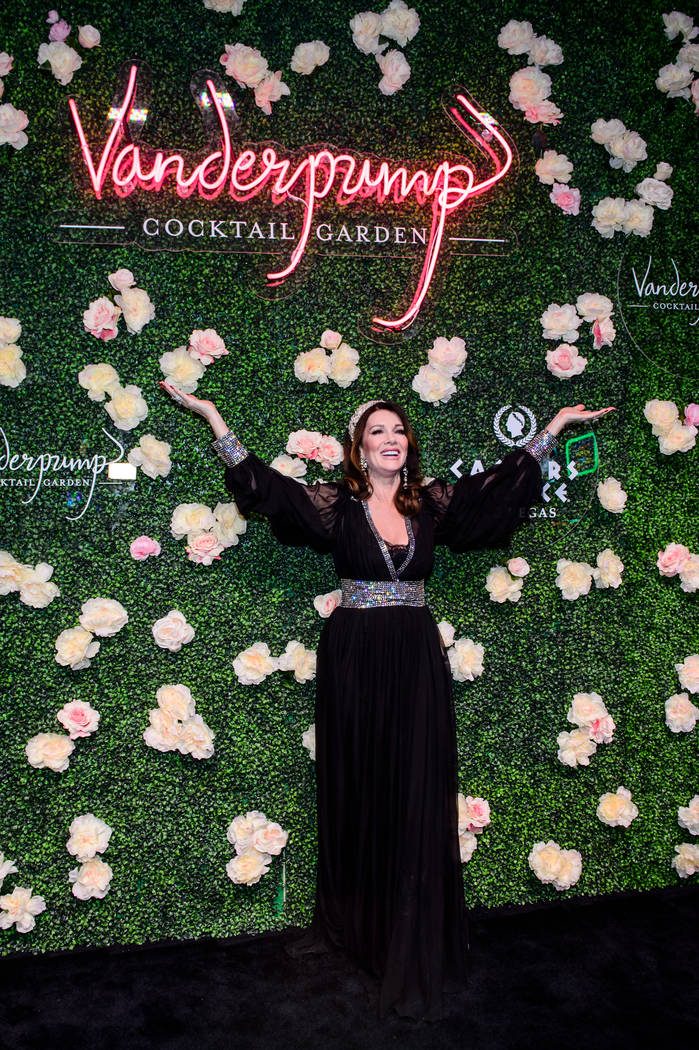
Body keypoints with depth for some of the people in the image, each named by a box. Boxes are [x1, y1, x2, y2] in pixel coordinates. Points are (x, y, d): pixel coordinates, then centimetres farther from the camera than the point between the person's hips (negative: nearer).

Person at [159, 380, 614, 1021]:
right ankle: (348, 924, 26)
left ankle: (415, 957, 12)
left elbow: (502, 481, 13)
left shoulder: (432, 503, 6)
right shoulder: (336, 503, -1)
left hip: (417, 660, 2)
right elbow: (264, 482, -6)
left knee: (416, 797, 2)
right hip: (352, 660, -1)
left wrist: (556, 424, 16)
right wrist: (211, 415, -8)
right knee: (356, 793, 8)